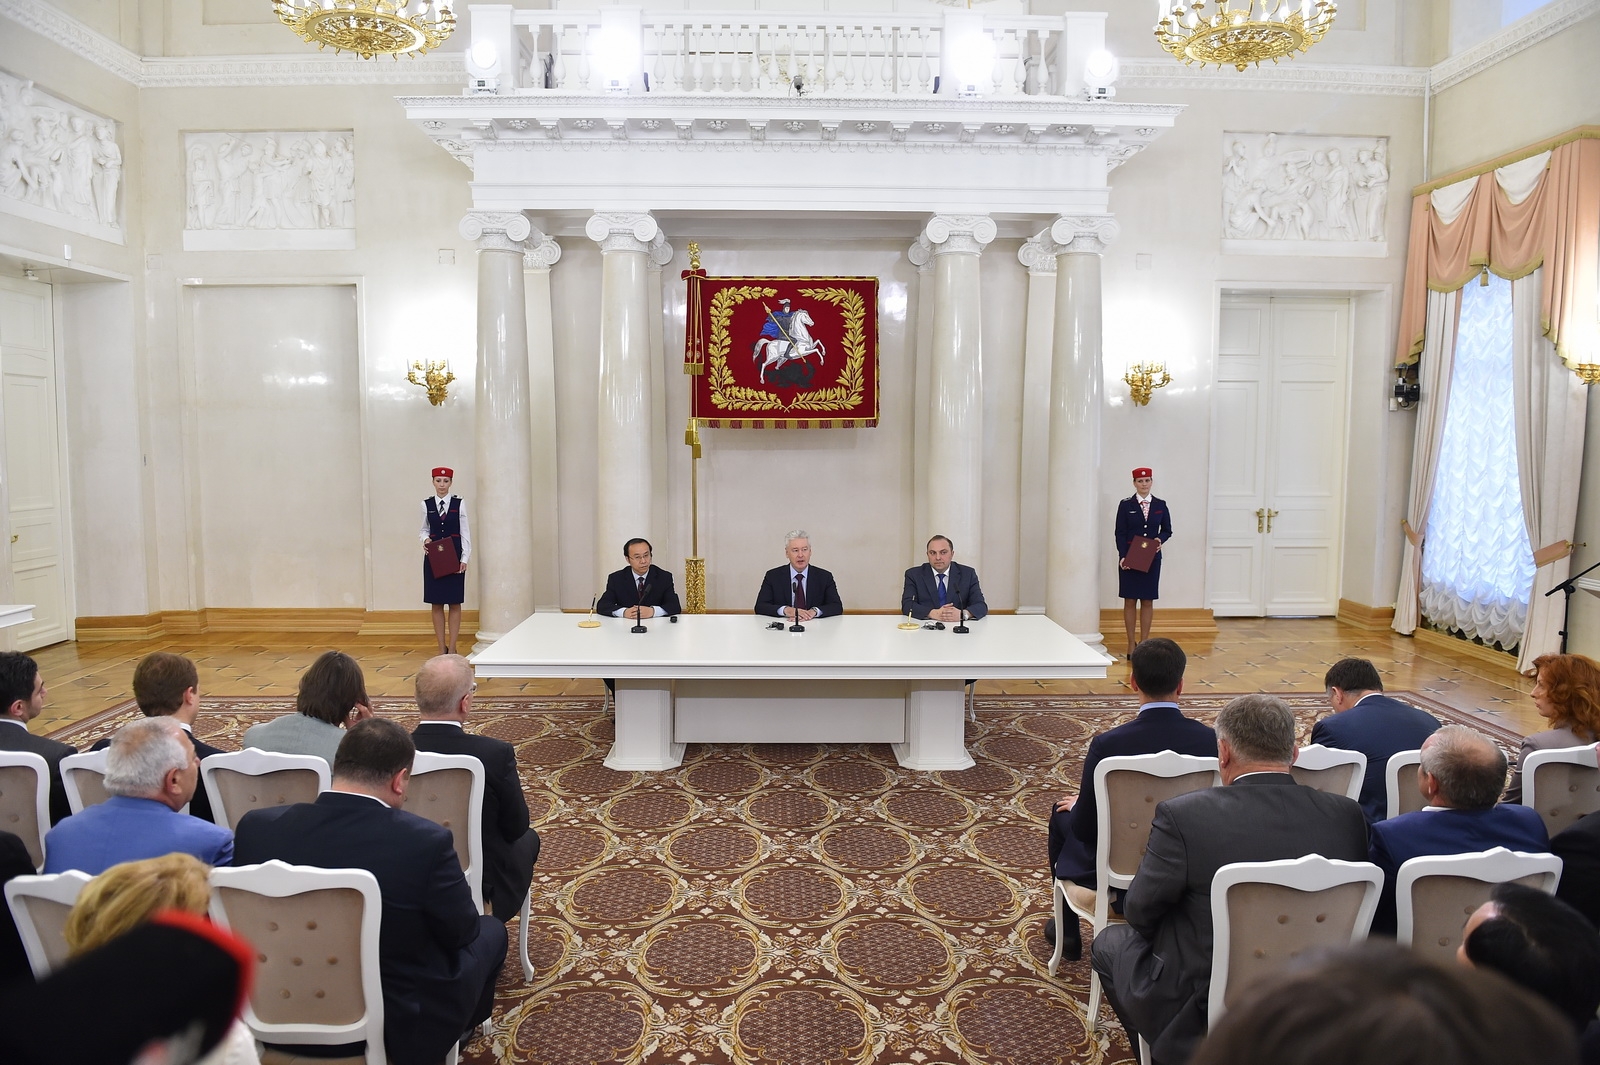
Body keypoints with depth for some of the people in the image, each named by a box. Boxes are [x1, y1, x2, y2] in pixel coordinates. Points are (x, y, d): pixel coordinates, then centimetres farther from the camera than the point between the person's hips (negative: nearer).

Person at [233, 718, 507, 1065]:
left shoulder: (256, 827, -15)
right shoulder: (425, 841, -27)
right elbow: (461, 933, -12)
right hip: (399, 1024, -4)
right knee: (489, 931, 23)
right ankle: (461, 1028, 46)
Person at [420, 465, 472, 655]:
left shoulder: (459, 503, -1)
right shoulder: (426, 504, 4)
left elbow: (465, 532, -1)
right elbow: (424, 529, 13)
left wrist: (465, 558, -7)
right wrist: (425, 539, -10)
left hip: (454, 557, -2)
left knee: (454, 603, 2)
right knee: (436, 603, 5)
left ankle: (452, 648, 11)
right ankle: (442, 648, 13)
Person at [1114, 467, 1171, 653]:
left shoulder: (1160, 505, 7)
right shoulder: (1125, 505, 1)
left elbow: (1167, 530, 11)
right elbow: (1120, 533, -3)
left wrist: (1160, 539, -11)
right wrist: (1122, 556, -14)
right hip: (1129, 558, -2)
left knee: (1148, 601, 5)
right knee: (1130, 600, 2)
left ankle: (1144, 641, 13)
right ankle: (1131, 643, 8)